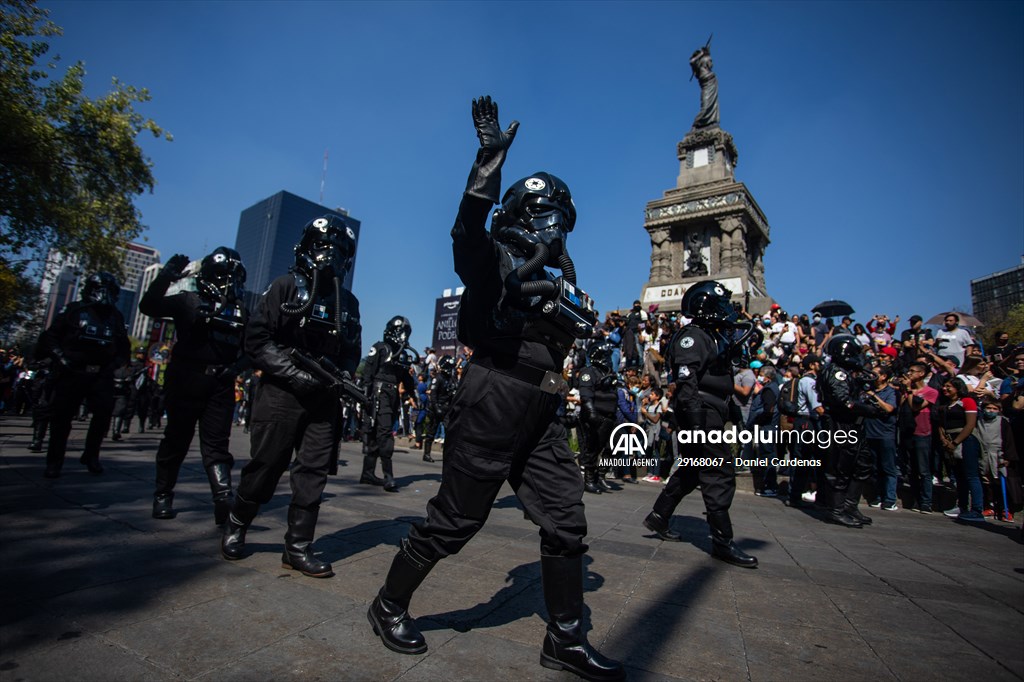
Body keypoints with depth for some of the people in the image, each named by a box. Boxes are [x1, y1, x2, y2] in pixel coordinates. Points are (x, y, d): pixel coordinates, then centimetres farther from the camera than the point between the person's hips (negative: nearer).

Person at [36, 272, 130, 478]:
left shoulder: (116, 316, 10)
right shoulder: (74, 310, 0)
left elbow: (124, 347, 18)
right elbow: (50, 336, 0)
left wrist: (114, 364, 3)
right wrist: (60, 357, -11)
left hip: (101, 374, 3)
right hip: (72, 372, -2)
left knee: (104, 413, -6)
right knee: (62, 416, 2)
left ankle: (91, 455, 9)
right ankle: (54, 461, 13)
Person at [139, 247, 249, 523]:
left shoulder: (240, 312, 12)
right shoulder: (189, 301, 3)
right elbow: (148, 307, -9)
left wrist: (236, 366, -6)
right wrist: (166, 275, -18)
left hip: (220, 384, 2)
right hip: (185, 382, -2)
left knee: (216, 443, -1)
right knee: (177, 438, 9)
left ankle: (224, 500, -8)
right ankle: (162, 495, 25)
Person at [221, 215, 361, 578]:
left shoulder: (348, 302, 12)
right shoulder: (286, 287, -1)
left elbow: (352, 351, 15)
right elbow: (256, 340, -7)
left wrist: (344, 375, -6)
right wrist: (295, 373, -17)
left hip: (323, 399, 4)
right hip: (282, 394, -3)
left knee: (313, 472, 3)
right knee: (265, 466, 6)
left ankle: (298, 548, 14)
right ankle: (236, 524, 33)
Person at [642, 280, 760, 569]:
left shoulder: (715, 336, 22)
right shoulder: (693, 335, -10)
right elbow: (686, 381, -21)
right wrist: (696, 417, -28)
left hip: (710, 413, 10)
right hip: (702, 413, -10)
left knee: (691, 470, 15)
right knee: (720, 473, -7)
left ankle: (658, 516, 25)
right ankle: (722, 540, 1)